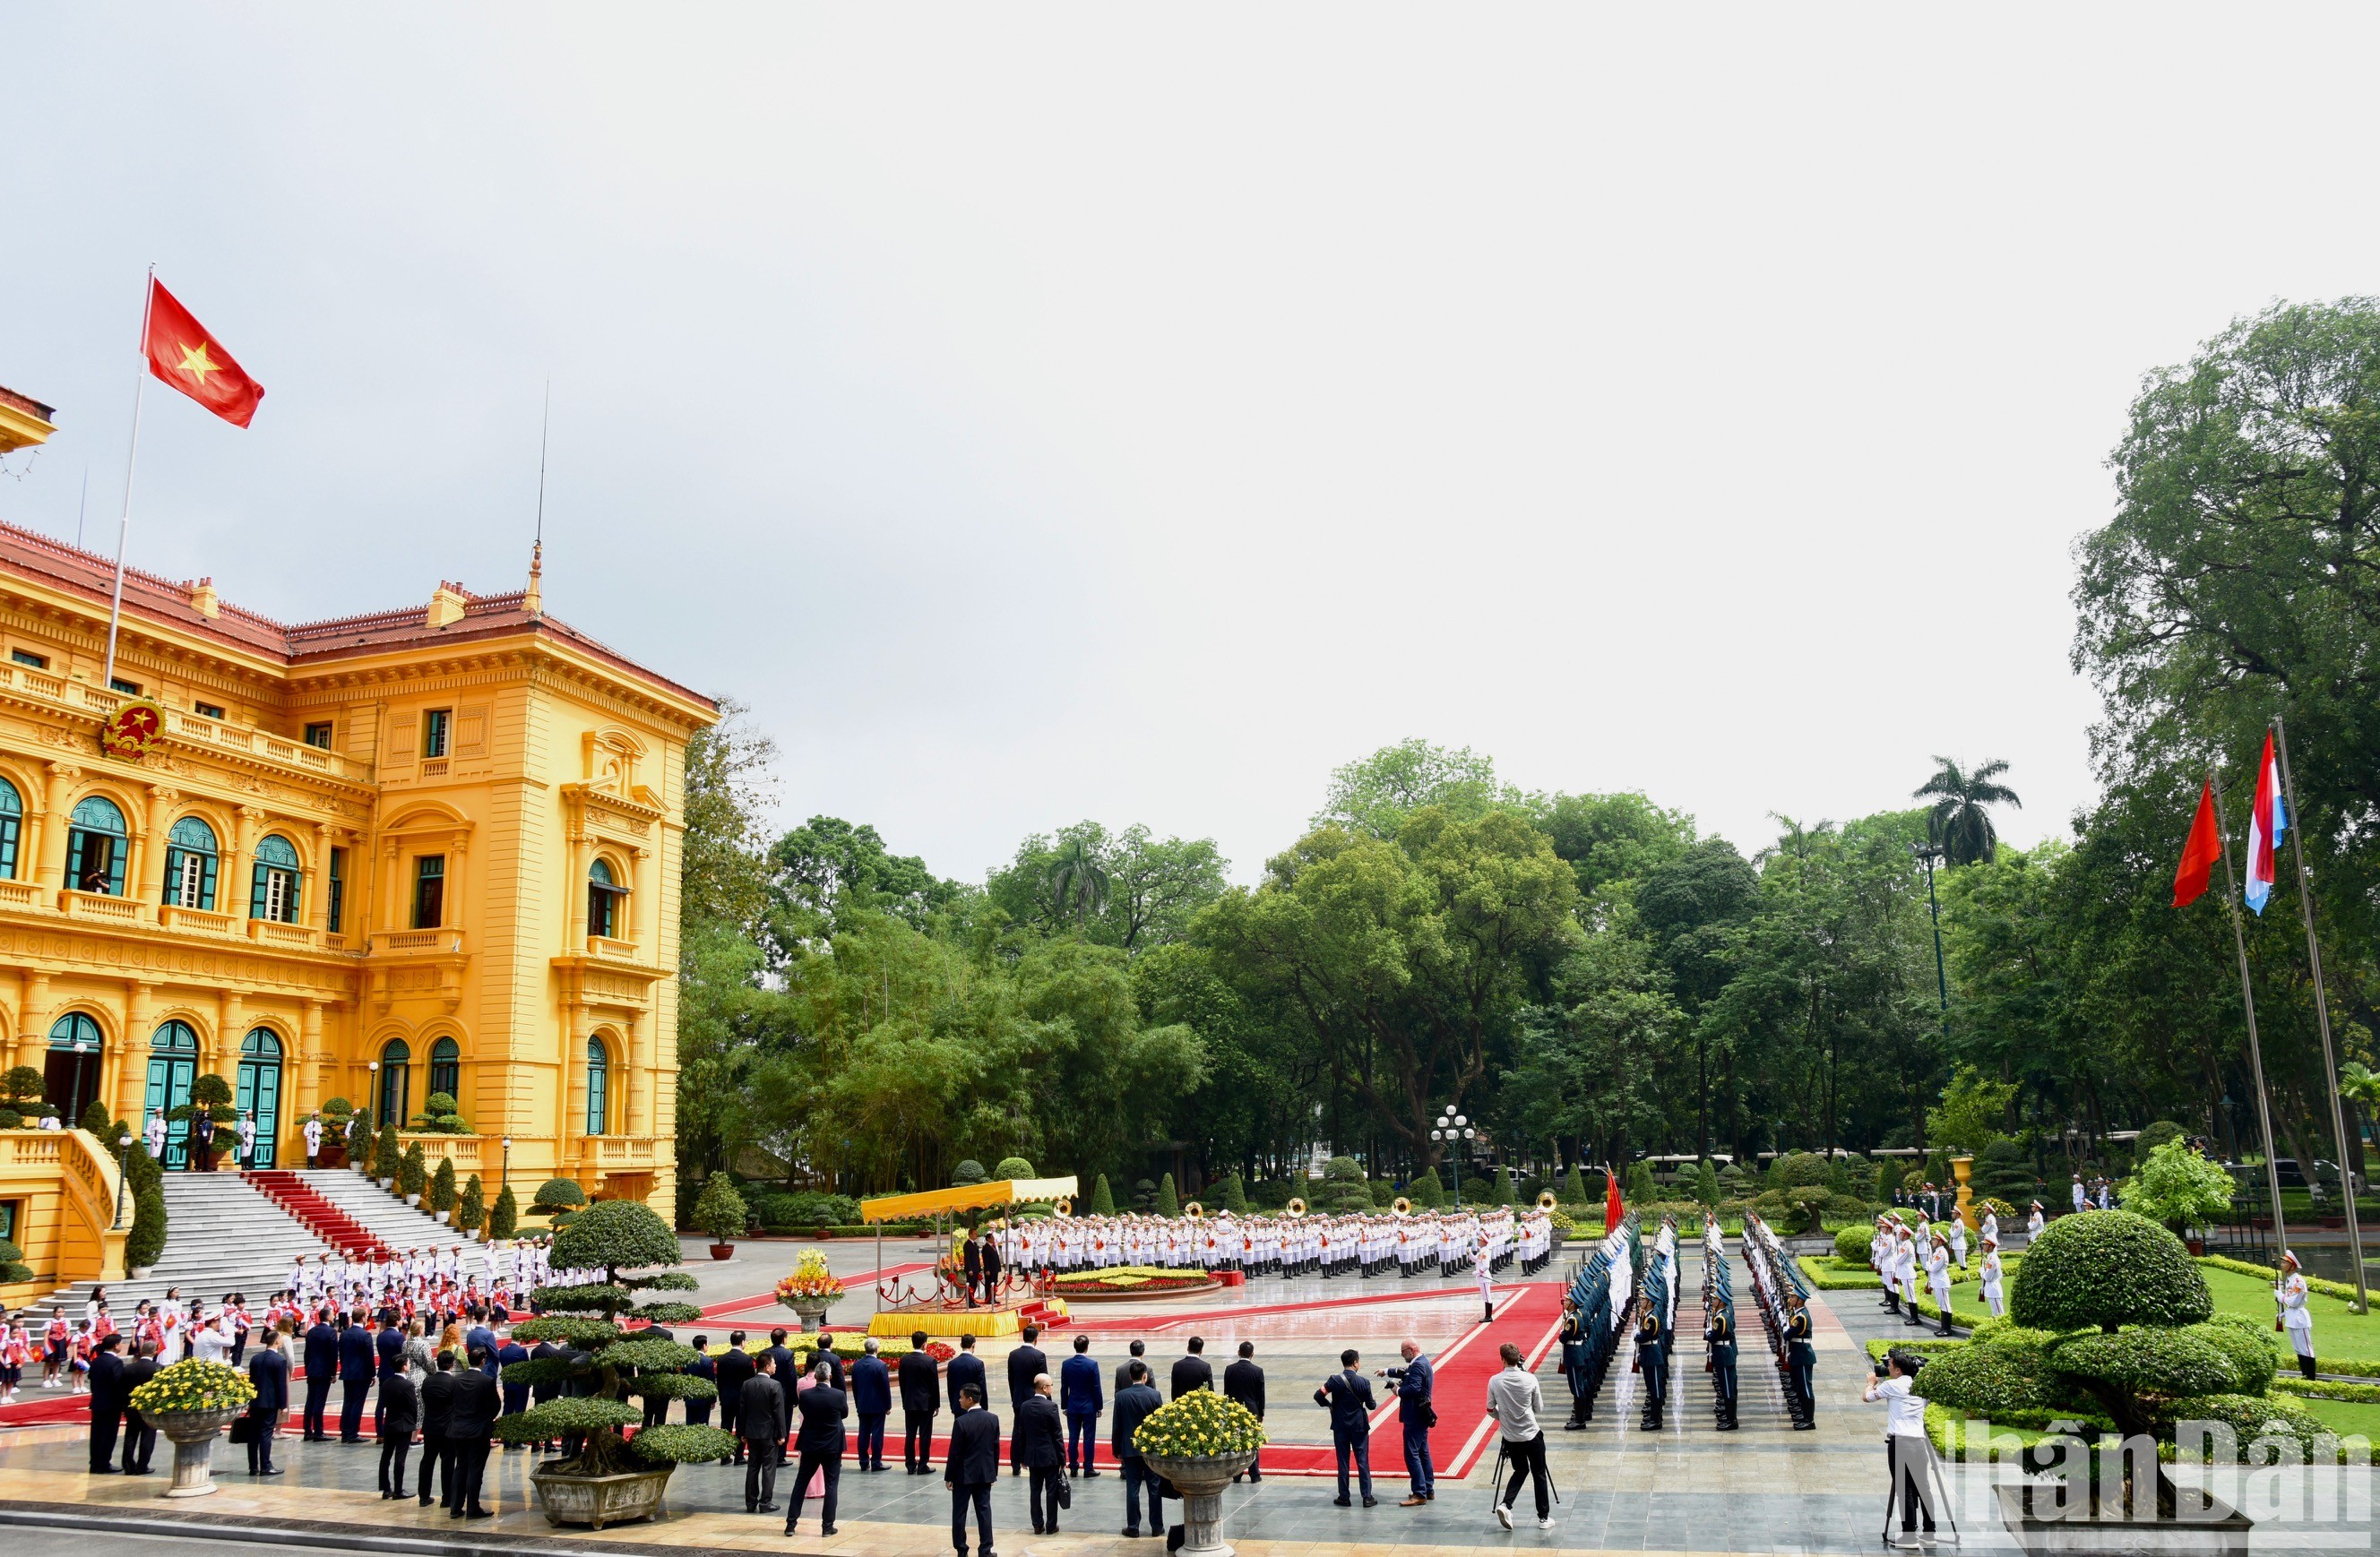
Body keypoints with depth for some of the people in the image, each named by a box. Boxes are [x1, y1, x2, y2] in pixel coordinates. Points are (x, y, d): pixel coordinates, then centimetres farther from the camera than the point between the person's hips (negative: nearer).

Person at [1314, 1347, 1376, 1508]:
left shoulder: (1335, 1380, -10)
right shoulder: (1363, 1382, -10)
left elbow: (1318, 1395, -14)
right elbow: (1371, 1405, -3)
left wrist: (1329, 1405, 3)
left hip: (1340, 1426, 1)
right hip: (1359, 1426, -1)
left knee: (1343, 1461, 9)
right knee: (1363, 1461, 6)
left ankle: (1344, 1497, 13)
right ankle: (1367, 1497, 7)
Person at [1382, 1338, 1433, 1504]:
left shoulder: (1418, 1365, -19)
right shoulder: (1423, 1362, 13)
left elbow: (1414, 1388, -29)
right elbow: (1405, 1373, 27)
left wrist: (1398, 1391, -14)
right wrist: (1387, 1371, 23)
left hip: (1414, 1417, -11)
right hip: (1422, 1416, 11)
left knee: (1412, 1454, -8)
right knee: (1423, 1452, 17)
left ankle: (1419, 1494, -8)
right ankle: (1428, 1489, 24)